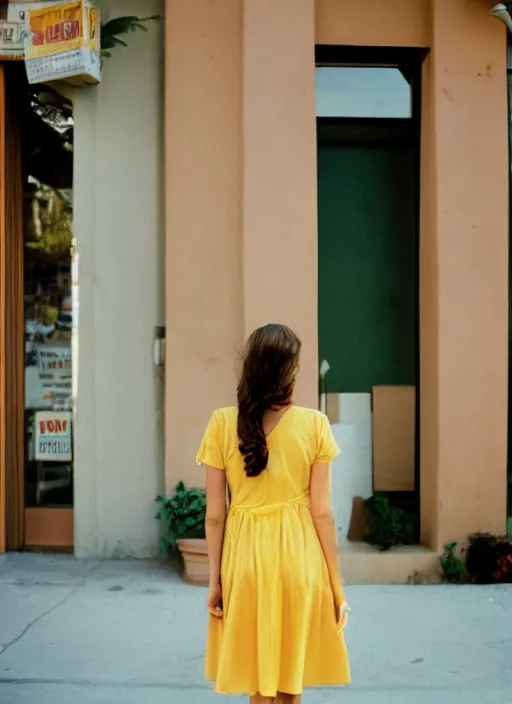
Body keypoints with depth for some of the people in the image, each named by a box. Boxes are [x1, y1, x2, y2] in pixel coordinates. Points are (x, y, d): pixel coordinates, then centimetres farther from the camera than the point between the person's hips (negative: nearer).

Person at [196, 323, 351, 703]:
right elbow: (322, 513, -6)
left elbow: (215, 514, -4)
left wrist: (215, 577, 6)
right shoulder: (314, 424, -7)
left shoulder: (222, 423, -6)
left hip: (245, 557, 0)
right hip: (299, 557, 0)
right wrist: (337, 584, 3)